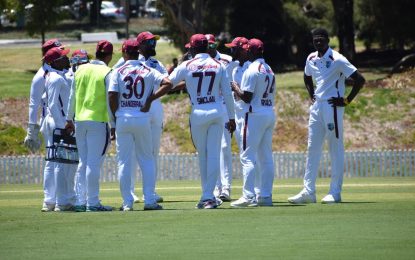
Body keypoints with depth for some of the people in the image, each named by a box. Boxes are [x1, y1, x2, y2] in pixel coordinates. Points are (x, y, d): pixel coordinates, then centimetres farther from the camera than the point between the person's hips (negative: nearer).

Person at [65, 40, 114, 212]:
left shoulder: (81, 70, 8)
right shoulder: (107, 73, -7)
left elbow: (72, 97, 13)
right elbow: (110, 100, -10)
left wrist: (69, 119, 20)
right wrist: (113, 124, -6)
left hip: (80, 120, 6)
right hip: (98, 120, -6)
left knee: (83, 162, 12)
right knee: (94, 162, -5)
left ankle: (80, 201, 11)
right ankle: (92, 202, -5)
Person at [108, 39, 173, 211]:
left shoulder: (119, 72, -2)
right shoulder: (148, 71, 3)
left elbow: (112, 96, -9)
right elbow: (167, 84, -9)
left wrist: (115, 116, 4)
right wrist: (150, 99, -2)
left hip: (123, 119, -1)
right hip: (143, 119, 1)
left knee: (124, 161, 4)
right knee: (147, 159, 11)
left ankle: (127, 202, 2)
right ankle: (149, 200, 4)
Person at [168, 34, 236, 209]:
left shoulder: (186, 66, -2)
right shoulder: (218, 65, 4)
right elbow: (227, 94, 4)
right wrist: (232, 117, 10)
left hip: (198, 114, -1)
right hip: (217, 112, 1)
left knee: (202, 155, 10)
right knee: (213, 154, 2)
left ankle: (207, 196, 13)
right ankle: (209, 196, -4)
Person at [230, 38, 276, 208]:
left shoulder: (252, 70, -13)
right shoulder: (270, 70, 15)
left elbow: (246, 97, -17)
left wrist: (235, 88, 1)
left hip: (255, 115, -8)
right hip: (270, 114, 8)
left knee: (247, 156, -7)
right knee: (266, 157, 10)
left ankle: (248, 196, -13)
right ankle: (266, 195, 10)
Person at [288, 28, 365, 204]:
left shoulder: (337, 60, -13)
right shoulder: (311, 59, 8)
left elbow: (359, 80, -15)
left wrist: (347, 100, -13)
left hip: (332, 106, -7)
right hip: (316, 106, 7)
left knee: (336, 149, -1)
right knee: (312, 148, 6)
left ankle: (335, 192, 2)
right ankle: (308, 192, 8)